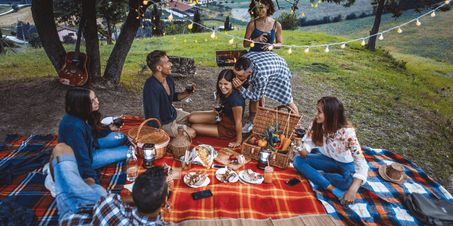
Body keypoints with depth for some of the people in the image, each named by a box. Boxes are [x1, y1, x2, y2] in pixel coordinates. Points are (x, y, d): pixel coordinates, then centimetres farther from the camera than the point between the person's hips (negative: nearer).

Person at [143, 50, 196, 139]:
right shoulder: (152, 87, -34)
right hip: (162, 123, -8)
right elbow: (154, 116, -32)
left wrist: (186, 93, -5)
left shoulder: (169, 79, -7)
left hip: (173, 114, 9)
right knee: (191, 133, -12)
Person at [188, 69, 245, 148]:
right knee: (192, 117, 1)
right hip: (223, 116, 8)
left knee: (194, 127, -7)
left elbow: (238, 122, -28)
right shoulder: (223, 92, -9)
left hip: (230, 129, -8)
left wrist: (238, 142, -19)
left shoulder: (235, 99, -35)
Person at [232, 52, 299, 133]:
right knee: (253, 99, 0)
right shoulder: (243, 60, -31)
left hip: (279, 69, -5)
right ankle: (252, 123, 22)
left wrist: (240, 88, -43)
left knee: (288, 102, -1)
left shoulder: (260, 75, -50)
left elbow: (256, 97, -34)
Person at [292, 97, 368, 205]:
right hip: (327, 159, 4)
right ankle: (335, 190, -25)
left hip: (346, 164, -4)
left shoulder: (347, 132, -30)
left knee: (349, 181, -38)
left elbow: (361, 163, -34)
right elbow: (305, 153, -15)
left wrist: (352, 191, -47)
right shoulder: (315, 125, -18)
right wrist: (298, 142, -39)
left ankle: (318, 175, -9)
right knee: (298, 160, -19)